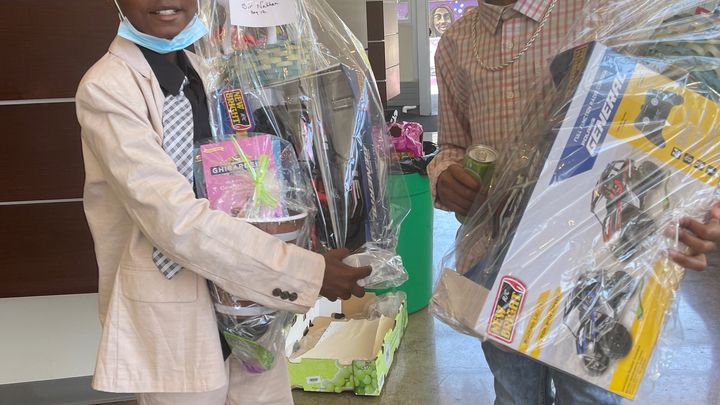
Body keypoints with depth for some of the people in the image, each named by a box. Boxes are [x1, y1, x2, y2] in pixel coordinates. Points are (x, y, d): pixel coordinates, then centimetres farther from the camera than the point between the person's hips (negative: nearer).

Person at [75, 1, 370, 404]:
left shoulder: (198, 68, 7)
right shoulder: (107, 87, -15)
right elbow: (176, 219, -23)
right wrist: (307, 271, -24)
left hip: (246, 298, 6)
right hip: (172, 312, -6)